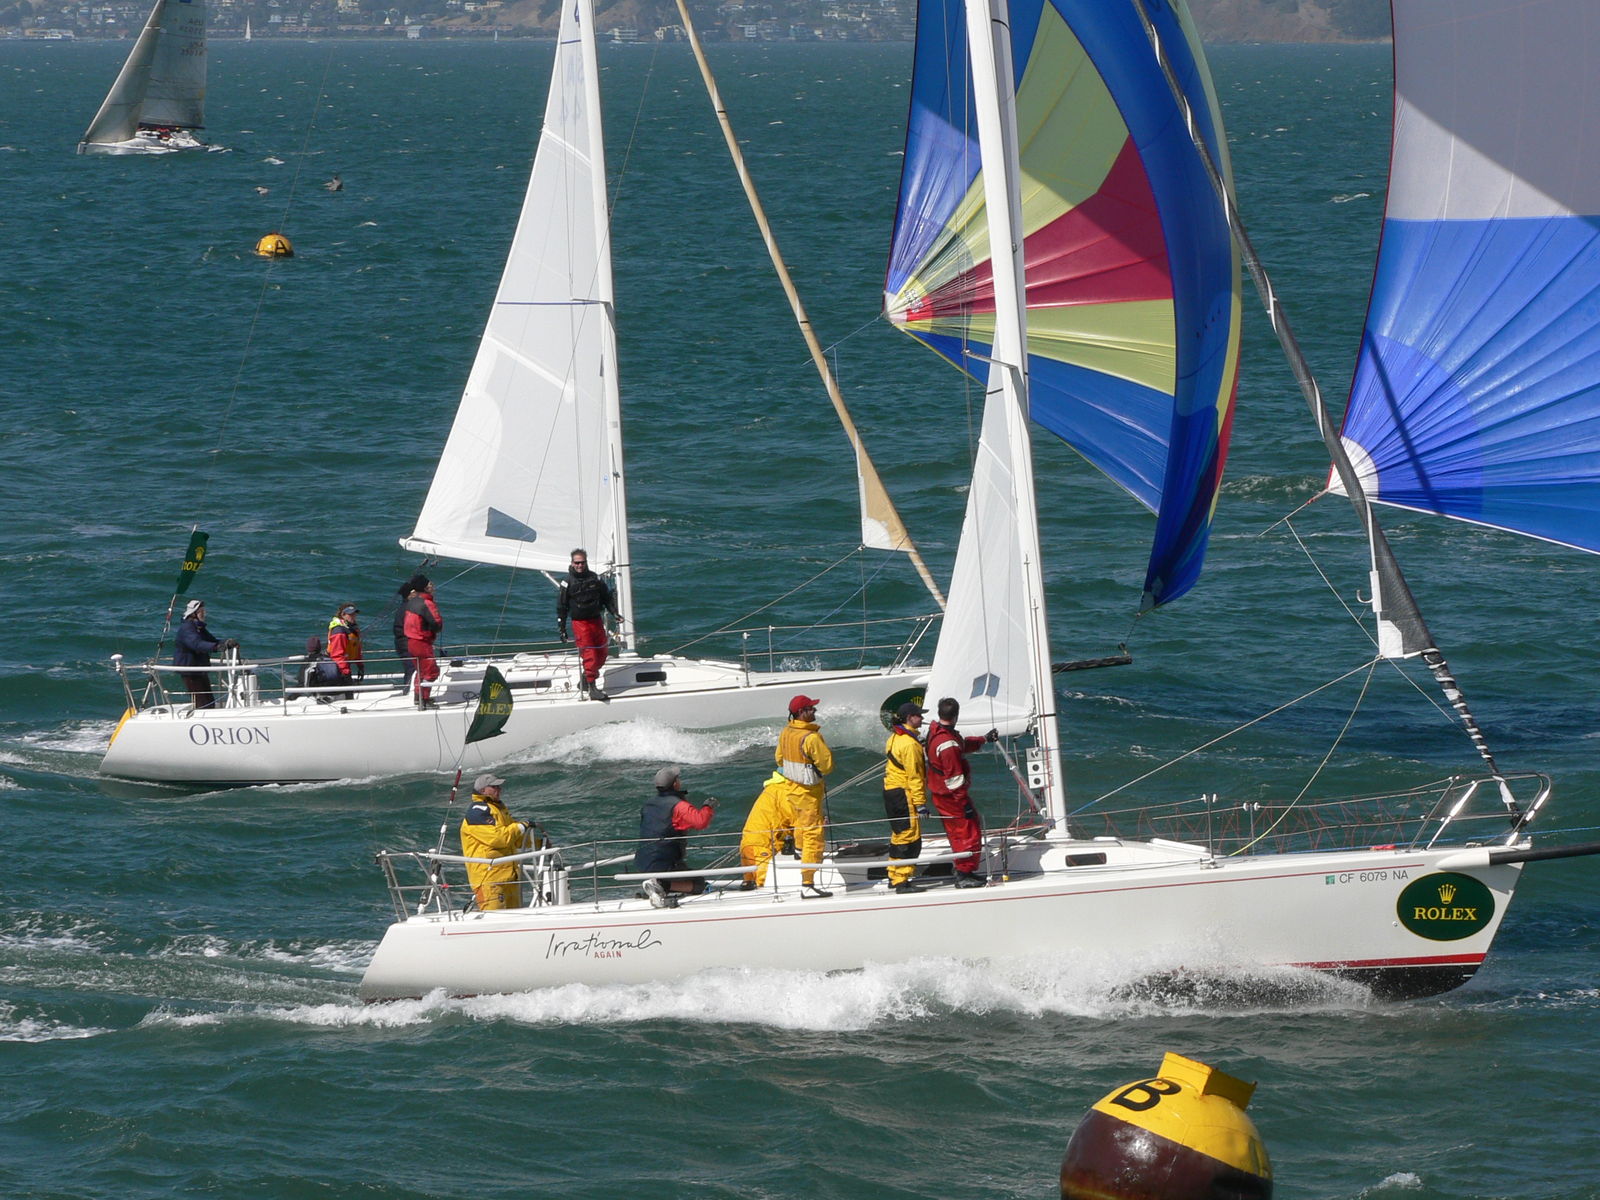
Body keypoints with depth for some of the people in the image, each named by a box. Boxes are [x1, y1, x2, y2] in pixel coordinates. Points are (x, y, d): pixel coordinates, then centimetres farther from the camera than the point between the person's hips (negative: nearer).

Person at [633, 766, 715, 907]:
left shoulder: (648, 806, 12)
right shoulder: (678, 806, -13)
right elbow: (700, 821, -27)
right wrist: (707, 807, -6)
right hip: (663, 866, -8)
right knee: (699, 885, 3)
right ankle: (662, 885, -16)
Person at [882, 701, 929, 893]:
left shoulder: (894, 738, 13)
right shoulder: (910, 744, -18)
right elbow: (914, 776, -20)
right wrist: (920, 803, -19)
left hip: (890, 790, 10)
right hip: (903, 794, -10)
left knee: (899, 835, 20)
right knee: (909, 838, -8)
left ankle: (894, 877, 28)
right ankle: (902, 881, -10)